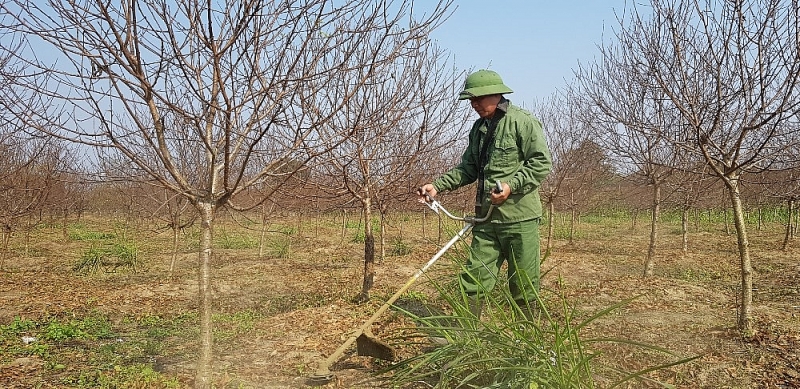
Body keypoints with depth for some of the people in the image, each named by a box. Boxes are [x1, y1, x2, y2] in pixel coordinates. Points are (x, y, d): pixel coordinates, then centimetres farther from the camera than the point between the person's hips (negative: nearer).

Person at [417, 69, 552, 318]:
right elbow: (468, 168, 19)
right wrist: (438, 185, 7)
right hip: (486, 218, 6)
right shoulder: (479, 128, 15)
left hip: (520, 217, -6)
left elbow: (542, 163, -12)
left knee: (524, 286, 5)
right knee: (473, 279, 4)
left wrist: (512, 185, -23)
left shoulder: (523, 122, -8)